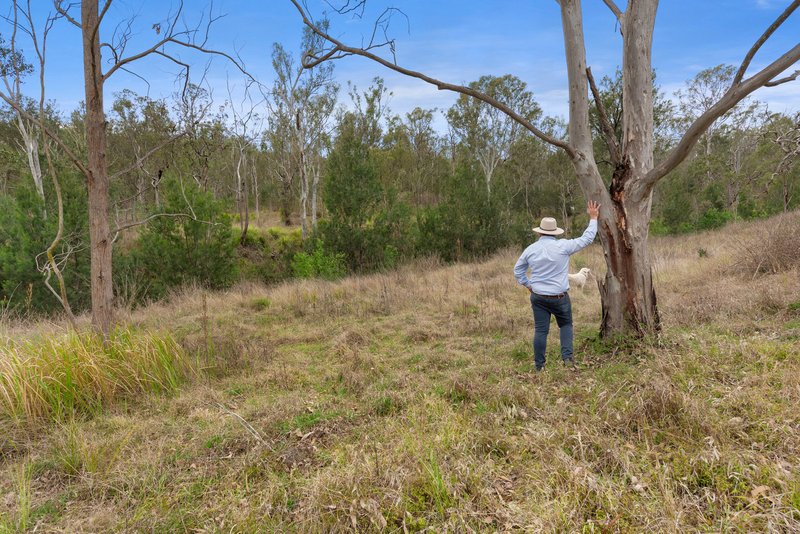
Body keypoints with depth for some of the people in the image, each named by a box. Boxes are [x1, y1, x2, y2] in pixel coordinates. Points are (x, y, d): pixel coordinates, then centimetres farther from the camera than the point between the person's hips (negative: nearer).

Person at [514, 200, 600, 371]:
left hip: (538, 297, 2)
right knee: (566, 325, 19)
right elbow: (586, 239, -2)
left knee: (540, 330, 5)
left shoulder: (531, 249, -2)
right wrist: (593, 218, 8)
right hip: (560, 297, -2)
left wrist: (528, 284, 17)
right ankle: (567, 357, 6)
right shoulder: (563, 246, -12)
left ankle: (539, 366, 10)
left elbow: (518, 269, 9)